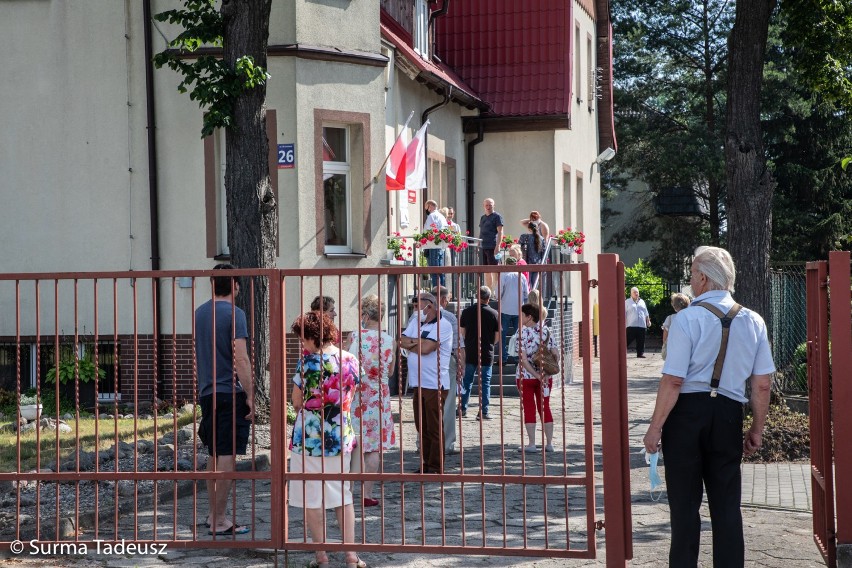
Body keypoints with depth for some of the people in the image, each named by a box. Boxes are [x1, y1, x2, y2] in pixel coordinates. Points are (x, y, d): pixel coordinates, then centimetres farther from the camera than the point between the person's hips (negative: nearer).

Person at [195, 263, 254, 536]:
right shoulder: (234, 314, -12)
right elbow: (240, 357, -18)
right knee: (227, 457, -4)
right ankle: (219, 521, -3)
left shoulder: (200, 312, 12)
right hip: (230, 393, -8)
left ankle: (213, 514, 24)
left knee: (214, 455, 17)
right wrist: (250, 395, -14)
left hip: (207, 393, 8)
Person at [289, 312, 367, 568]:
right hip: (342, 436, 6)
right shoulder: (351, 360, 1)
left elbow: (296, 402, -9)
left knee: (312, 498, 7)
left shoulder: (308, 363, -17)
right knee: (343, 494, 16)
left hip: (310, 438, -6)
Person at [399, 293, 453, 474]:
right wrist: (418, 342, -11)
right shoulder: (416, 322, 15)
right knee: (421, 427, 11)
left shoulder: (443, 325, -10)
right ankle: (426, 463, 20)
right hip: (418, 384, 7)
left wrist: (410, 344, -3)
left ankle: (436, 467, 5)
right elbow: (401, 341, 5)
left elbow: (426, 348, -19)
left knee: (434, 428, -2)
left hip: (435, 385, -7)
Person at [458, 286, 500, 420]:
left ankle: (462, 409, 14)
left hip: (470, 353, 2)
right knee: (485, 382, 4)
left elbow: (462, 331, 5)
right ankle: (484, 411, 3)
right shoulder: (494, 313, -6)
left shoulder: (467, 311, -2)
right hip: (487, 354, -2)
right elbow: (497, 335, -2)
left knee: (467, 381, 12)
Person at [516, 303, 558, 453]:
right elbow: (556, 354, -4)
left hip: (526, 377, -4)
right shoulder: (547, 331, 1)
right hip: (545, 377, 4)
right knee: (544, 408, 11)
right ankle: (549, 443, 12)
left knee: (529, 409, 4)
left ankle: (531, 444, 4)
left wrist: (537, 376, -16)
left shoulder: (523, 333, -12)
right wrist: (545, 374, -6)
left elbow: (523, 359, -19)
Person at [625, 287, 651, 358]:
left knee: (641, 341, 4)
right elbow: (624, 313, 1)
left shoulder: (642, 302, 19)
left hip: (642, 325, 4)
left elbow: (646, 313, 23)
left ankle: (640, 353, 9)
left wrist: (648, 320, 14)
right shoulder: (627, 302, 6)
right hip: (631, 325, -4)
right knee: (628, 340, -8)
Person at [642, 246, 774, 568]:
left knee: (685, 502, 7)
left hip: (687, 412, -3)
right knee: (727, 503, 11)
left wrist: (655, 427, -7)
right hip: (728, 413, 4)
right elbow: (762, 386, 4)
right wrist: (757, 429, 15)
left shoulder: (687, 319, -11)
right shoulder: (753, 322, 3)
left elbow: (673, 381, -14)